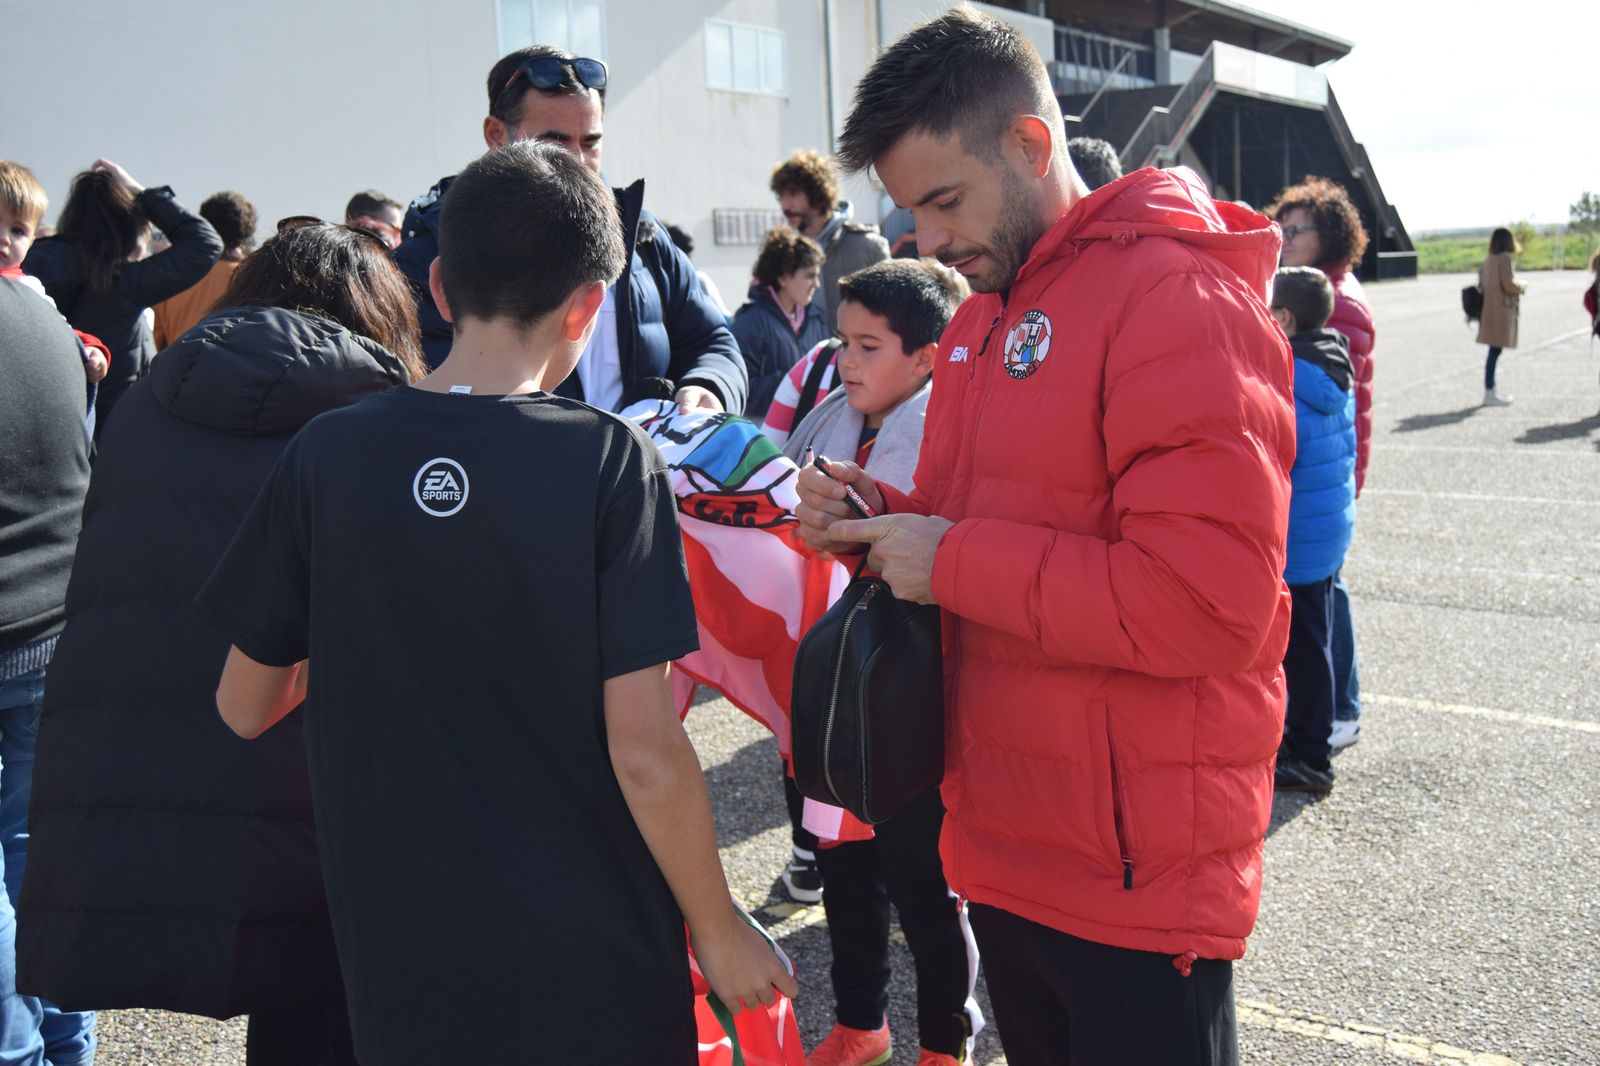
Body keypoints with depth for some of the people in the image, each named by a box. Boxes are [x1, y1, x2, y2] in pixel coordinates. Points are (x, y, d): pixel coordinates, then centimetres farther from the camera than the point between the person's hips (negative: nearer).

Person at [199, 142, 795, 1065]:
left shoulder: (327, 454, -7)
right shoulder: (611, 460, -16)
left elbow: (245, 707, 2)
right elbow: (644, 752, -17)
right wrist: (720, 929, -3)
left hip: (398, 956, 3)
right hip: (590, 955, -2)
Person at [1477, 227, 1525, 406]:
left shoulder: (1488, 260, 12)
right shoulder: (1506, 258, -11)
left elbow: (1481, 284, 14)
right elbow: (1509, 285, -17)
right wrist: (1522, 286, 2)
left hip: (1489, 309, 8)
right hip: (1502, 311, -8)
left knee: (1494, 351, 14)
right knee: (1495, 351, -7)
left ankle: (1491, 389, 20)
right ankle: (1489, 393, -7)